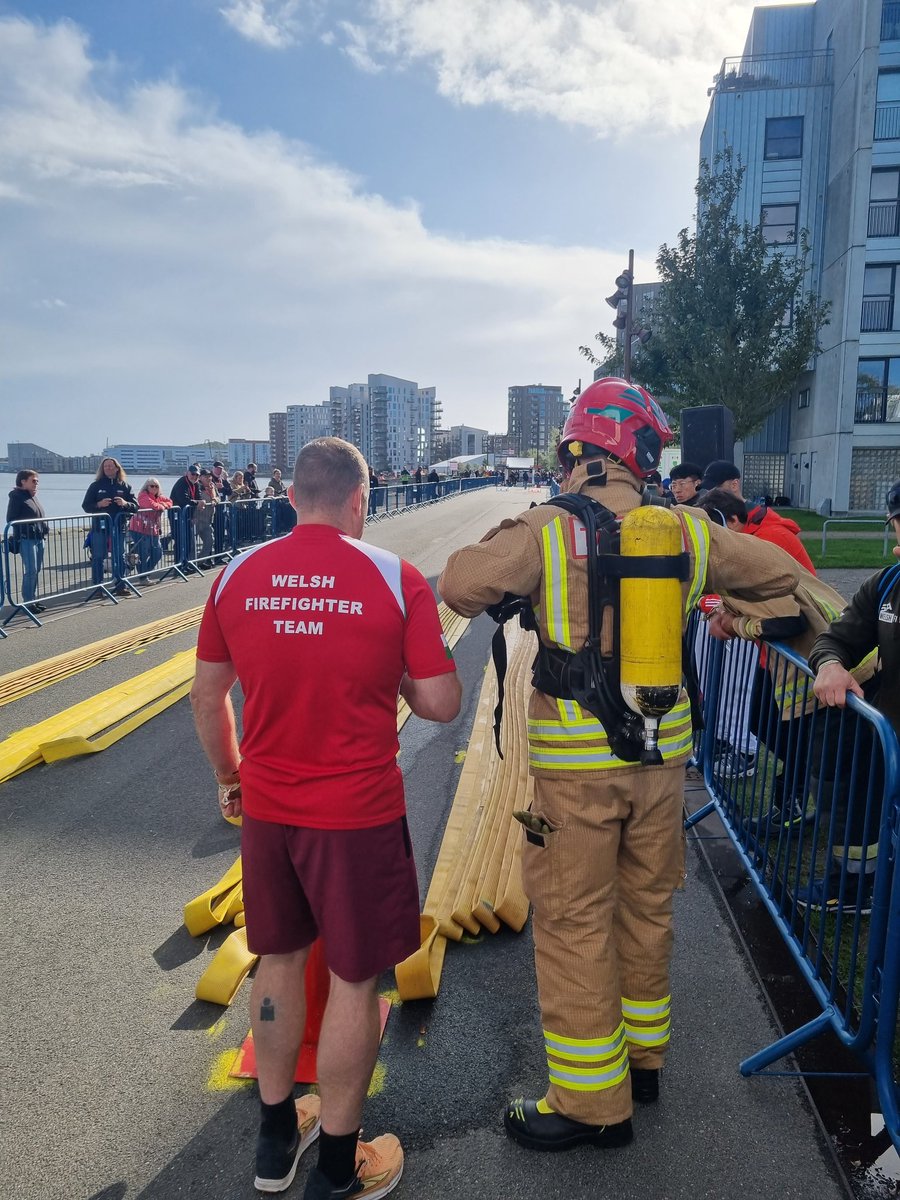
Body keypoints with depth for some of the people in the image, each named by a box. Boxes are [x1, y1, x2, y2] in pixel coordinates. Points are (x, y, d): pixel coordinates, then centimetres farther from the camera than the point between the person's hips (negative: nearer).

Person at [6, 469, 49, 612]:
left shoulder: (33, 497, 18)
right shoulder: (16, 497, -7)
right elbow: (11, 519, -12)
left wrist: (45, 528, 13)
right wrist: (24, 530, -18)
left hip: (38, 538, 9)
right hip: (26, 539, -9)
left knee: (36, 570, 12)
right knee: (31, 571, -9)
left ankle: (32, 599, 21)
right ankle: (28, 602, -2)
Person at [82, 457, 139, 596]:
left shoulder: (125, 486, 7)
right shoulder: (96, 486, 5)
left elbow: (135, 506, 4)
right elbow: (86, 506, 2)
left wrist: (125, 504, -16)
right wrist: (99, 504, -16)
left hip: (119, 526, 1)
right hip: (99, 526, -1)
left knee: (119, 556, 6)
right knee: (98, 557, 1)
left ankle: (120, 585, 13)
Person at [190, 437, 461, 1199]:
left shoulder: (237, 577, -2)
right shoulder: (395, 578, -12)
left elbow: (208, 696, 6)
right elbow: (441, 703, -12)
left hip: (266, 808, 4)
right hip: (358, 815, -4)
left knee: (280, 960, 22)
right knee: (355, 980, 13)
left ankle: (277, 1137, 41)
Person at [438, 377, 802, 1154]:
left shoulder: (548, 530, -13)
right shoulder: (688, 531, 0)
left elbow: (461, 586, -20)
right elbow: (785, 575, 10)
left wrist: (508, 538, -1)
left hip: (576, 763, -5)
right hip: (662, 755, 5)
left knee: (575, 923, 8)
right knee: (646, 909, 21)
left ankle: (592, 1101, 22)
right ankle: (642, 1057, 41)